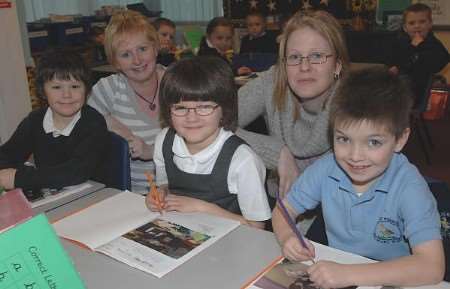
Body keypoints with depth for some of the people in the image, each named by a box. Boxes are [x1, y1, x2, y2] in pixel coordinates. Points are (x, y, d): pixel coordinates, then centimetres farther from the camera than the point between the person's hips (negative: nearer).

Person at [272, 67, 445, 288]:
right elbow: (284, 210, 2)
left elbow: (432, 267, -25)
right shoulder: (326, 168, -10)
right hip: (334, 270, 3)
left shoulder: (408, 185, -19)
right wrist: (287, 237, -19)